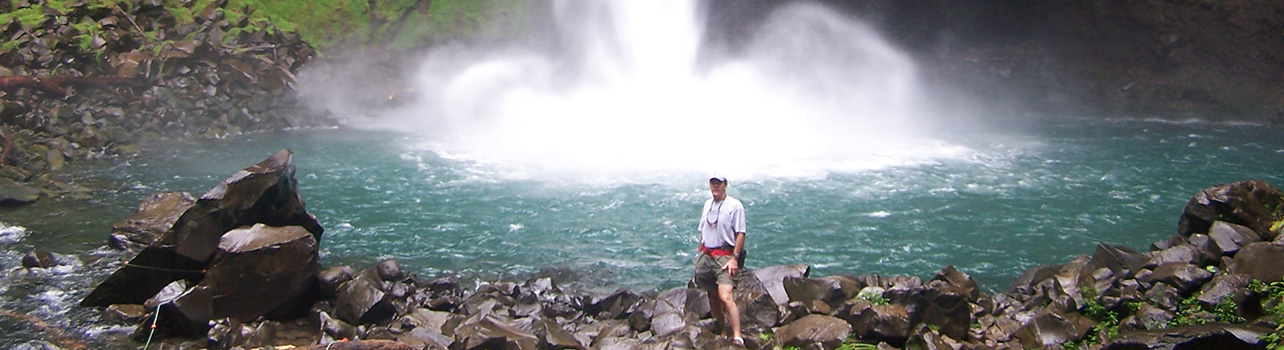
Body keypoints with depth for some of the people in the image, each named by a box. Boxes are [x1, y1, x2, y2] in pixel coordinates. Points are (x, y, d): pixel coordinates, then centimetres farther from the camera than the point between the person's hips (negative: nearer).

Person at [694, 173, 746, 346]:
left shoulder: (734, 205, -5)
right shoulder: (707, 204, 16)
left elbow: (740, 234, -9)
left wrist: (734, 258, -16)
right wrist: (699, 254, 19)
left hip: (724, 256, -7)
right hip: (706, 256, 7)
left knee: (726, 297, -22)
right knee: (713, 298, 10)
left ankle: (737, 338, -28)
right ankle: (723, 333, 22)